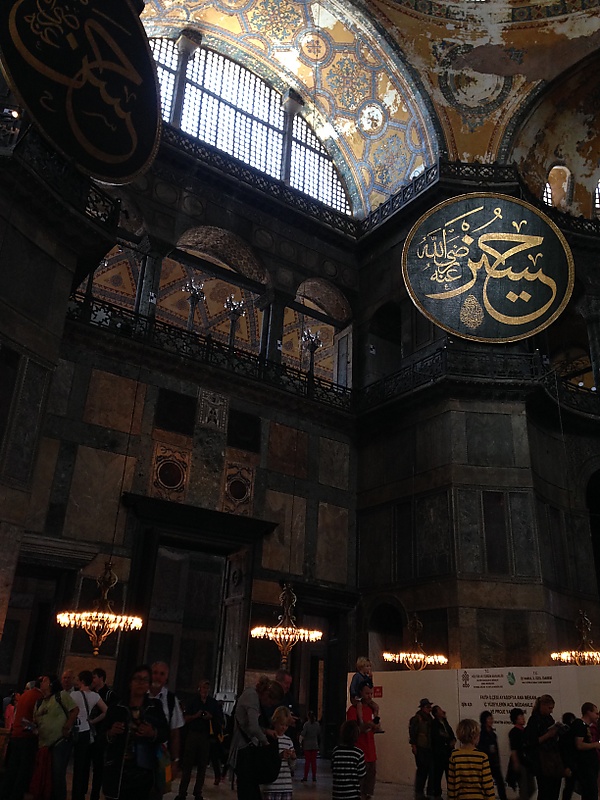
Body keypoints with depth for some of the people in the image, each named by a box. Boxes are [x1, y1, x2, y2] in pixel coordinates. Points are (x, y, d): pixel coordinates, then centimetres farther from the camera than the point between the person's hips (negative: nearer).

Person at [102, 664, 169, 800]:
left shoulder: (156, 706, 3)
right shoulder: (116, 708, 2)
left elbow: (165, 733, 5)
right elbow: (103, 738, 6)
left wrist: (153, 733, -14)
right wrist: (111, 733, -15)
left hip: (144, 772, 1)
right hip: (117, 772, 0)